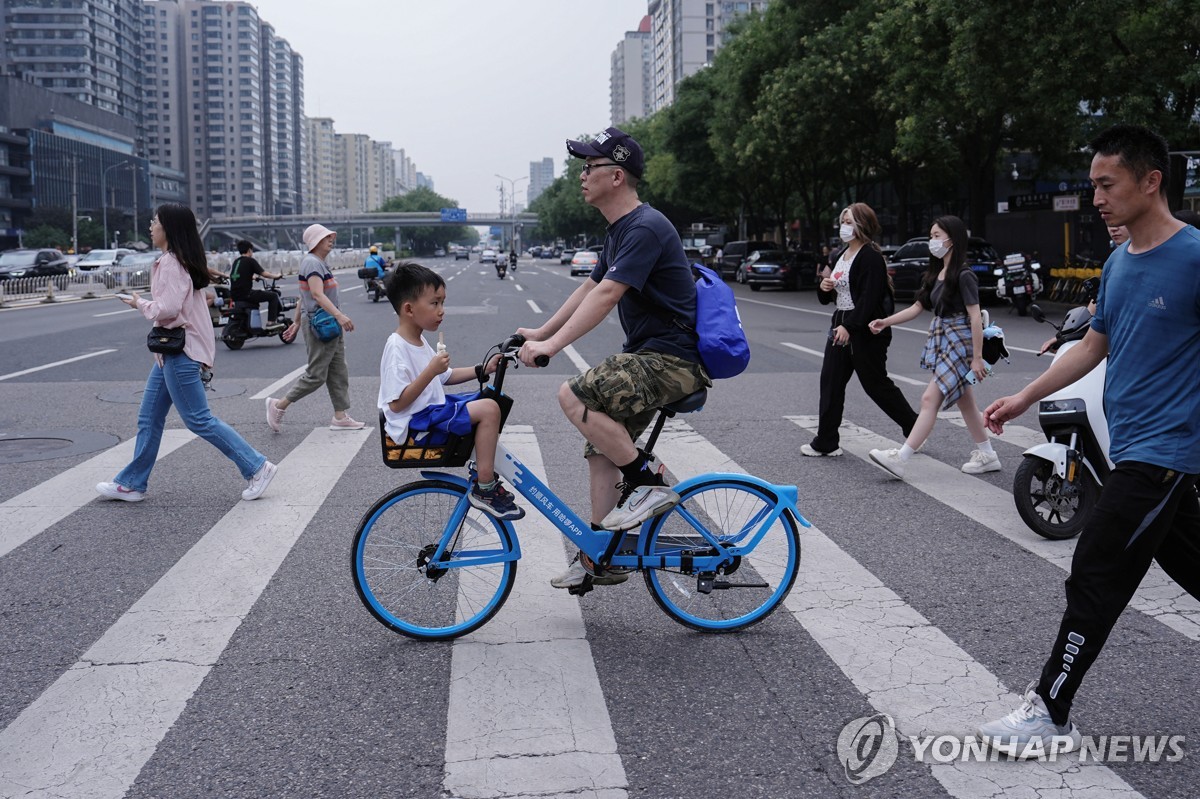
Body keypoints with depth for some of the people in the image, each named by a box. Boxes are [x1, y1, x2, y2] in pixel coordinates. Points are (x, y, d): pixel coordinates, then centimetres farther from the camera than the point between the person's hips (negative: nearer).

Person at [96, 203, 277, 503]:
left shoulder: (171, 263, -17)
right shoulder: (181, 261, 14)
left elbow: (167, 309, -25)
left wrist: (139, 303, -9)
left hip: (180, 353, -10)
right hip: (170, 351, 10)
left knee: (199, 419, -6)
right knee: (149, 418, 13)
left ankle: (256, 467, -1)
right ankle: (132, 484, 21)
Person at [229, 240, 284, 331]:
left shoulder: (236, 261, 18)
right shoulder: (250, 260, -5)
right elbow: (264, 274, -9)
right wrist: (276, 276, 8)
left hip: (234, 295, 8)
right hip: (246, 294, -8)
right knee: (273, 296, 2)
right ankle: (271, 322, -6)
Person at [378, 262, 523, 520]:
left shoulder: (419, 342, 11)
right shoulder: (397, 349, -19)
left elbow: (445, 378, 22)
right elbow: (397, 403, -24)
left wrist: (483, 369, 11)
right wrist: (431, 370, -28)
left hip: (433, 408, 11)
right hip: (417, 423, -11)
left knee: (491, 403, 15)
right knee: (488, 409, -22)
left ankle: (483, 469, 20)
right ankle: (484, 489, -16)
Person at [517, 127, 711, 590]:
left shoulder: (645, 228, -17)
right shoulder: (619, 230, 16)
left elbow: (606, 295, -26)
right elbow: (590, 287, 23)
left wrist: (552, 345, -29)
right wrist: (540, 332, 21)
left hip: (673, 359, -10)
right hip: (648, 355, 10)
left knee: (574, 396, -24)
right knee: (601, 450, 10)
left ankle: (649, 484, -12)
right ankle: (600, 559, 17)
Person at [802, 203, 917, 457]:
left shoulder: (871, 257, -14)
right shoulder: (842, 255, 15)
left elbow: (869, 298, -22)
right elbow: (827, 298, 23)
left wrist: (849, 327, -27)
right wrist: (824, 287, 0)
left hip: (866, 332, -9)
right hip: (841, 327, 9)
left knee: (876, 384, 1)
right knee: (830, 382, 5)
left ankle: (915, 428, 19)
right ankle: (826, 443, 8)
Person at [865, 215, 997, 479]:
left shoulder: (963, 276, -14)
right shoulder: (937, 274, 11)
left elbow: (975, 317, -17)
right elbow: (918, 307, 12)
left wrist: (977, 358, -20)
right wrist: (885, 322, 1)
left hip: (959, 343, -9)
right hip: (942, 341, 9)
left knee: (930, 400, -11)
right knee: (964, 401, 14)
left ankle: (900, 459, -14)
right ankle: (987, 455, 25)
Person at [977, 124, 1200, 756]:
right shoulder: (1118, 264, 10)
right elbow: (1094, 346, 19)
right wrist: (1024, 398, 16)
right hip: (1133, 448, 8)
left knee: (1094, 584, -5)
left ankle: (1050, 715, 5)